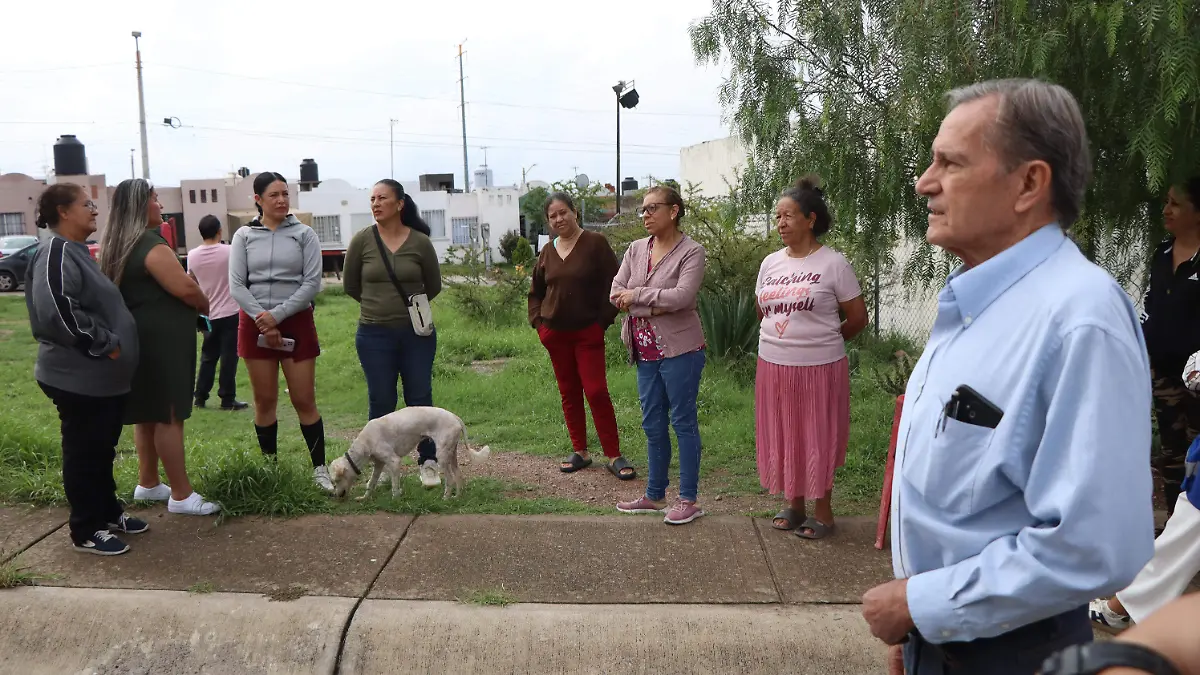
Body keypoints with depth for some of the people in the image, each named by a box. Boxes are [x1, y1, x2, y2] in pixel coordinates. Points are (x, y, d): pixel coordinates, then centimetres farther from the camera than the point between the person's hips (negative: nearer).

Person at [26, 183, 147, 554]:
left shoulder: (76, 252, 15)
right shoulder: (56, 254, -18)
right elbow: (56, 311, -30)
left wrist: (112, 346, 19)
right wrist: (105, 344, -22)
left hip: (102, 376, 10)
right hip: (78, 378, -10)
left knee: (103, 448, 19)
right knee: (84, 451, 1)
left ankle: (108, 512, 32)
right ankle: (85, 531, 13)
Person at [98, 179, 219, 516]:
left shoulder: (117, 246, 13)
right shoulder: (150, 245, -17)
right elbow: (186, 288, -21)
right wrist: (206, 306, 0)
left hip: (139, 338, 10)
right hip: (161, 340, -10)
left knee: (148, 414, 17)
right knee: (169, 416, -6)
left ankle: (148, 483, 28)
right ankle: (181, 495, -1)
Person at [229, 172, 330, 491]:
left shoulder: (304, 234, 0)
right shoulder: (244, 236, 4)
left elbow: (312, 283, -6)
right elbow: (236, 285, -1)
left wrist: (277, 315, -13)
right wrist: (262, 320, -12)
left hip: (296, 322, -1)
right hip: (255, 324, 2)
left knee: (304, 401, -1)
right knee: (264, 401, 8)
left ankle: (320, 468, 8)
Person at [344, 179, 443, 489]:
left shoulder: (420, 241, -3)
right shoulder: (362, 240, -3)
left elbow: (433, 286, 9)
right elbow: (350, 285, 8)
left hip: (417, 332, 0)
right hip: (374, 335, 0)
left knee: (420, 398, 6)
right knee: (381, 402, 7)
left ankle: (428, 462, 20)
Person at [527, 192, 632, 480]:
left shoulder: (595, 243, -6)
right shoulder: (547, 252, 8)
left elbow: (612, 284, -7)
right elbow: (535, 292, 20)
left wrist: (603, 321, -11)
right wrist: (538, 322, 7)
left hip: (588, 332, -5)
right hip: (555, 333, 5)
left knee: (596, 391, -9)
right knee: (569, 393, 10)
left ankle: (614, 456, -1)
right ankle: (580, 452, 20)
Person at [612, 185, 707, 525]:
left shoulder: (691, 251, -9)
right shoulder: (636, 249, 9)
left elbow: (683, 296, -23)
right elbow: (616, 293, 0)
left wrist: (637, 296, -14)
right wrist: (653, 306, -16)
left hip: (679, 348, -6)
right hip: (646, 351, 6)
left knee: (683, 422, 2)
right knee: (653, 425, 14)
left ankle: (688, 500, 12)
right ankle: (654, 495, 27)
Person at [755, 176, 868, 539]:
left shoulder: (833, 263, -9)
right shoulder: (770, 263, 6)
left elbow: (858, 317, -4)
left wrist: (822, 341, 7)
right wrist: (788, 339, 13)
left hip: (819, 367, -5)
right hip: (774, 366, 5)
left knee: (818, 438, 5)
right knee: (782, 436, 13)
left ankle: (823, 512, 21)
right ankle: (794, 504, 29)